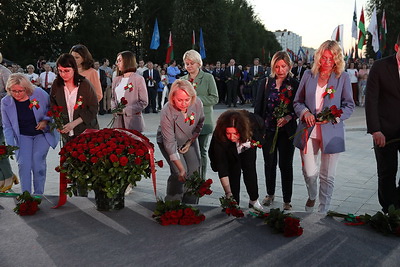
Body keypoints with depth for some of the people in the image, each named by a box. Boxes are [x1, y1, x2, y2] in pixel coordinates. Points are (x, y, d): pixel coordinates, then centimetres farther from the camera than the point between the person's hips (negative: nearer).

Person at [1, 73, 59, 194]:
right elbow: (7, 127, -3)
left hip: (42, 134, -2)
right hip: (23, 136, 2)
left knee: (38, 162, -11)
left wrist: (46, 120, -16)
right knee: (23, 164, -10)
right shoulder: (6, 102, -10)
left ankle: (38, 195, 5)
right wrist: (10, 145, -12)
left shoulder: (39, 93, -16)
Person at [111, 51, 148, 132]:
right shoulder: (116, 80, 15)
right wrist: (114, 108, 0)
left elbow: (144, 102, -6)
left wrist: (126, 110, -13)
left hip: (133, 120, -4)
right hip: (118, 120, 5)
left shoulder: (138, 79, -2)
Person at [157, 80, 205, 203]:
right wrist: (181, 169, -32)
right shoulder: (167, 112, -35)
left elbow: (200, 123, -2)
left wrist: (190, 142, -5)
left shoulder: (197, 103, -24)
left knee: (194, 169, -5)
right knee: (178, 172, -17)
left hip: (189, 140, 4)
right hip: (167, 141, -4)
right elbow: (170, 144, -32)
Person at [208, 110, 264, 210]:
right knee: (234, 175, -9)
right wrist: (228, 193, -46)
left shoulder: (251, 121, -40)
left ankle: (254, 201, 22)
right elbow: (222, 168, -42)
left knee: (250, 171, 3)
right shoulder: (218, 137, -43)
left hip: (248, 148, 2)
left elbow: (261, 125, -12)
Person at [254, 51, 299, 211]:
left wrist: (288, 117, -18)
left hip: (286, 130, -2)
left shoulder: (295, 84, -1)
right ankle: (270, 194, 32)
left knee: (286, 165, 2)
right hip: (268, 130, 2)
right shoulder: (265, 83, 5)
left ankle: (287, 200, 13)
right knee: (269, 163, 12)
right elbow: (258, 107, 5)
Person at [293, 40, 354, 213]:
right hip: (308, 132, 1)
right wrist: (305, 112, -10)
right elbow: (297, 101, 11)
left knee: (327, 176, 6)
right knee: (309, 173, 4)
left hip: (331, 133, -1)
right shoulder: (308, 75, 6)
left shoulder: (343, 78, 1)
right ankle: (312, 197, 38)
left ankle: (323, 210, 24)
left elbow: (349, 106, 3)